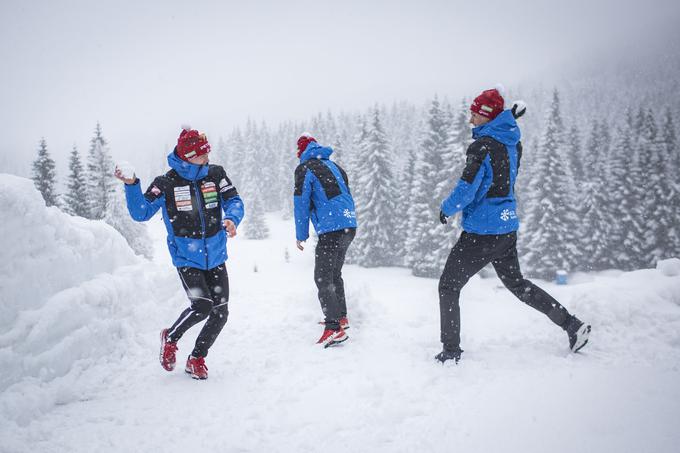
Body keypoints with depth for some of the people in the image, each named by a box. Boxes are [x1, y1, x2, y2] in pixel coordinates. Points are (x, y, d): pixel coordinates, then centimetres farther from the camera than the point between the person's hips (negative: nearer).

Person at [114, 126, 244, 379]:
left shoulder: (215, 174, -1)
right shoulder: (166, 183, -9)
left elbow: (234, 201, -2)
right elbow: (141, 213, -8)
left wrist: (232, 219, -23)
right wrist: (131, 185, -22)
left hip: (216, 257, 4)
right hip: (187, 258, -4)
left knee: (220, 312, 3)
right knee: (202, 306, -19)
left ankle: (197, 359, 26)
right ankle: (170, 338, 13)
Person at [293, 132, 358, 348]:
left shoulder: (304, 168, -3)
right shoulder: (334, 166, 20)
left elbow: (301, 203, -4)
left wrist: (301, 236, 3)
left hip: (331, 229, -8)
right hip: (350, 226, 8)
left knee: (323, 278, -6)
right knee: (334, 274, 22)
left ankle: (334, 328, -14)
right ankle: (341, 317, 30)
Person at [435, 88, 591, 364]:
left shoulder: (482, 146, -18)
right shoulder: (513, 142, 6)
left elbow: (466, 190, -22)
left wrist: (446, 209, -5)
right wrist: (510, 114, 20)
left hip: (481, 232, -8)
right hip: (508, 228, 9)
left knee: (448, 287, 4)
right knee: (516, 282, 25)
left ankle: (451, 352, 8)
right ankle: (571, 323, 24)